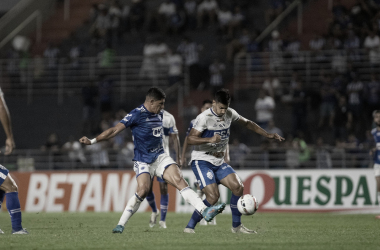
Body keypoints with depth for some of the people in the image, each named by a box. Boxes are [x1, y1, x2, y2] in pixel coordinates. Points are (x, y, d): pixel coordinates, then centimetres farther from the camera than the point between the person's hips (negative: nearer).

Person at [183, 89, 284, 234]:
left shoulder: (229, 113, 4)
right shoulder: (204, 118, -17)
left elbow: (247, 124, 21)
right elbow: (190, 139, -21)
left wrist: (268, 135, 19)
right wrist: (210, 139, -35)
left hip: (219, 162, 7)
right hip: (202, 161, -7)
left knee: (238, 187, -8)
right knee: (213, 196, -21)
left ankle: (236, 226, 7)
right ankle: (190, 227, -12)